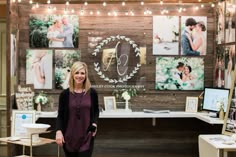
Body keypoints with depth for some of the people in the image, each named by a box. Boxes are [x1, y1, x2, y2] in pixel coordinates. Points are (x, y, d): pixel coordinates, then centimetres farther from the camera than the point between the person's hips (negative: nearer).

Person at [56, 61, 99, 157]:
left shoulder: (92, 93, -1)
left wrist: (94, 123, -7)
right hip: (69, 137, 1)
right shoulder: (65, 94, -2)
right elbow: (60, 115, 1)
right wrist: (58, 131, -14)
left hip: (86, 137, -1)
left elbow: (96, 111, 11)